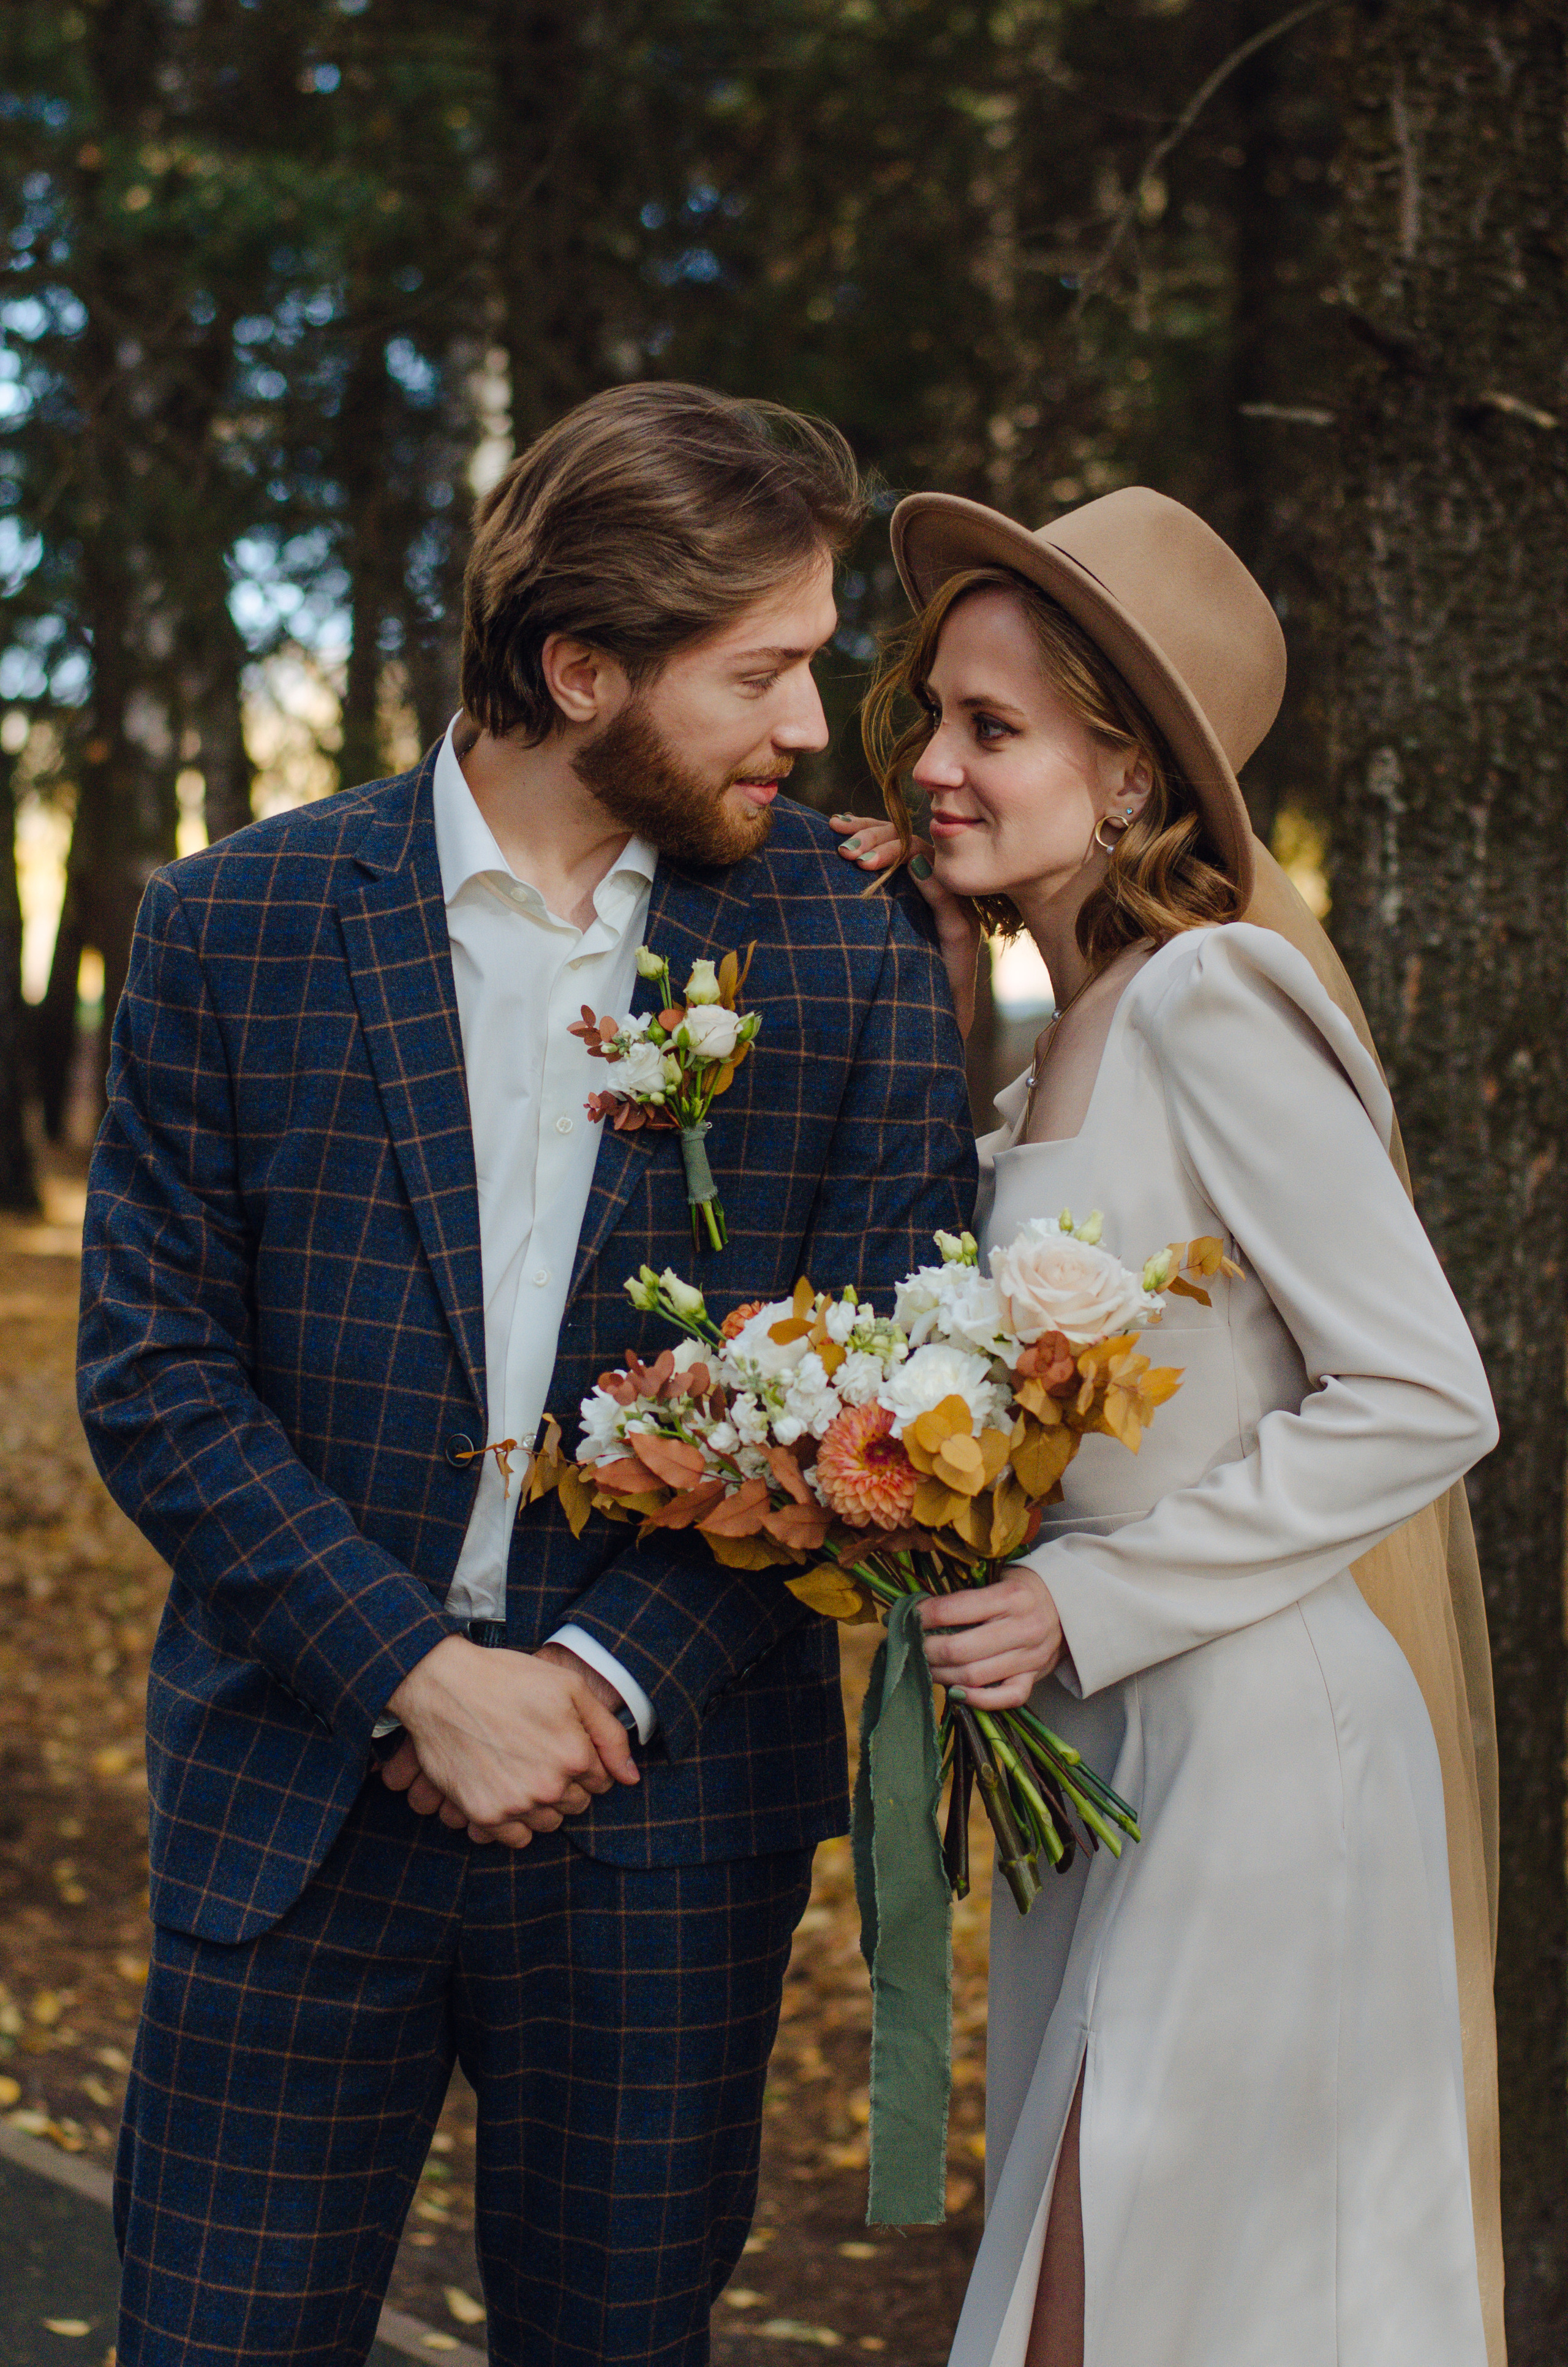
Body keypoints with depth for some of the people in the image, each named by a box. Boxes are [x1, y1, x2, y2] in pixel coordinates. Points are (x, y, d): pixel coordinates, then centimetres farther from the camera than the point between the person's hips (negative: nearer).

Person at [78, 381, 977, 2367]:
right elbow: (150, 1377, -3)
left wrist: (611, 1672, -11)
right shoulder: (231, 931, -2)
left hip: (665, 1815, 1)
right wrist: (421, 1672, -13)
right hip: (295, 1807, 0)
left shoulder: (854, 955, -1)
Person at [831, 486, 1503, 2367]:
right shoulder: (1074, 1028, 10)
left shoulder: (1214, 1000, -18)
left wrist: (1091, 1600, -19)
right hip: (1108, 1755, 9)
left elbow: (1425, 1401, -19)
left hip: (1259, 1751, -9)